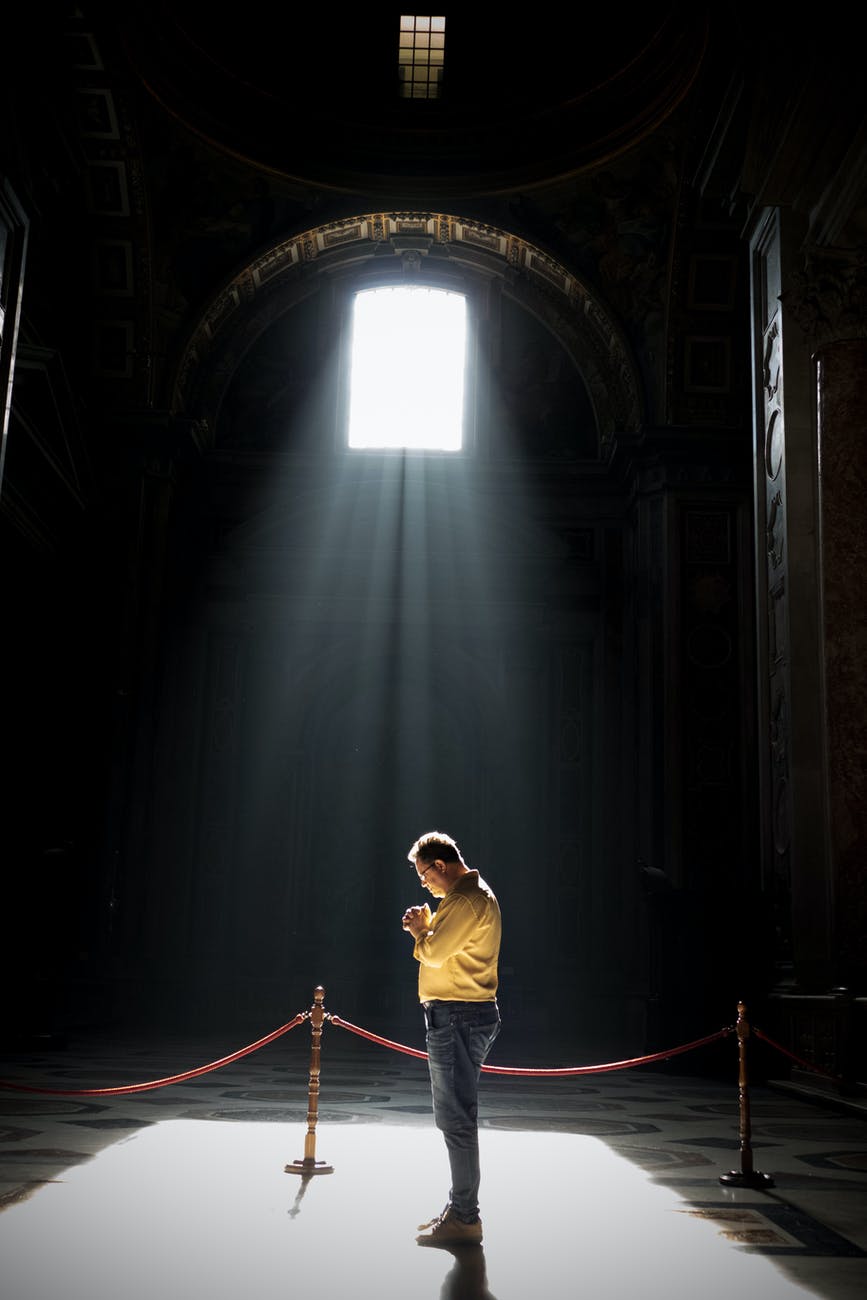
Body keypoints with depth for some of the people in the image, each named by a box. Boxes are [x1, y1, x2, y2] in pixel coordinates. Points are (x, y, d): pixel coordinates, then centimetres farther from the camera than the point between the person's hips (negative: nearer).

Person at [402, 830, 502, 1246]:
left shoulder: (466, 900, -15)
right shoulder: (475, 894, 19)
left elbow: (435, 952, -19)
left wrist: (419, 931, -1)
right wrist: (425, 929, 5)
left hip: (457, 1017, -11)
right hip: (462, 1014, 11)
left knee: (456, 1118, -6)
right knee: (455, 1116, 17)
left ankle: (465, 1218, -1)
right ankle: (460, 1208, 26)